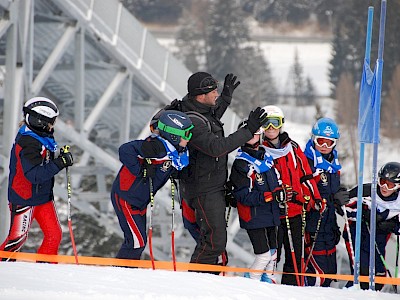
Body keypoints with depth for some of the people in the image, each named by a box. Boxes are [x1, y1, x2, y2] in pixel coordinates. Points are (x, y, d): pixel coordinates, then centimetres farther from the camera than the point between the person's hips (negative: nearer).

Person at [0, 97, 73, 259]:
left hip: (43, 196, 9)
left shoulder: (40, 136, 4)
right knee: (17, 237, -2)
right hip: (25, 199, -9)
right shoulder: (28, 143, -26)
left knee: (54, 234, 5)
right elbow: (34, 175, -32)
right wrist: (60, 163, -34)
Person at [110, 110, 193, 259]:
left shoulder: (175, 150, 1)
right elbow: (125, 150, -35)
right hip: (125, 198, -9)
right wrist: (140, 171, -28)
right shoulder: (158, 146, -28)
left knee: (138, 240, 14)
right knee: (137, 241, -7)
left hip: (140, 200, 9)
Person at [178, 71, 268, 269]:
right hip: (204, 191, -11)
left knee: (215, 238, 17)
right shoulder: (193, 122, -24)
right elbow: (216, 147, -33)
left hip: (214, 186, 11)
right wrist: (248, 131, -33)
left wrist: (226, 97, 39)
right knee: (214, 240, -11)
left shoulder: (203, 111, 8)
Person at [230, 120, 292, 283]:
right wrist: (269, 196, -25)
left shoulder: (267, 158, 11)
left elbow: (276, 182, 22)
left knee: (272, 253, 14)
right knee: (264, 255, -11)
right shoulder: (241, 164, -12)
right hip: (254, 217, -7)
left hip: (271, 214, 7)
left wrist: (280, 191, -2)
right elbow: (243, 196, -17)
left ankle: (268, 280, 27)